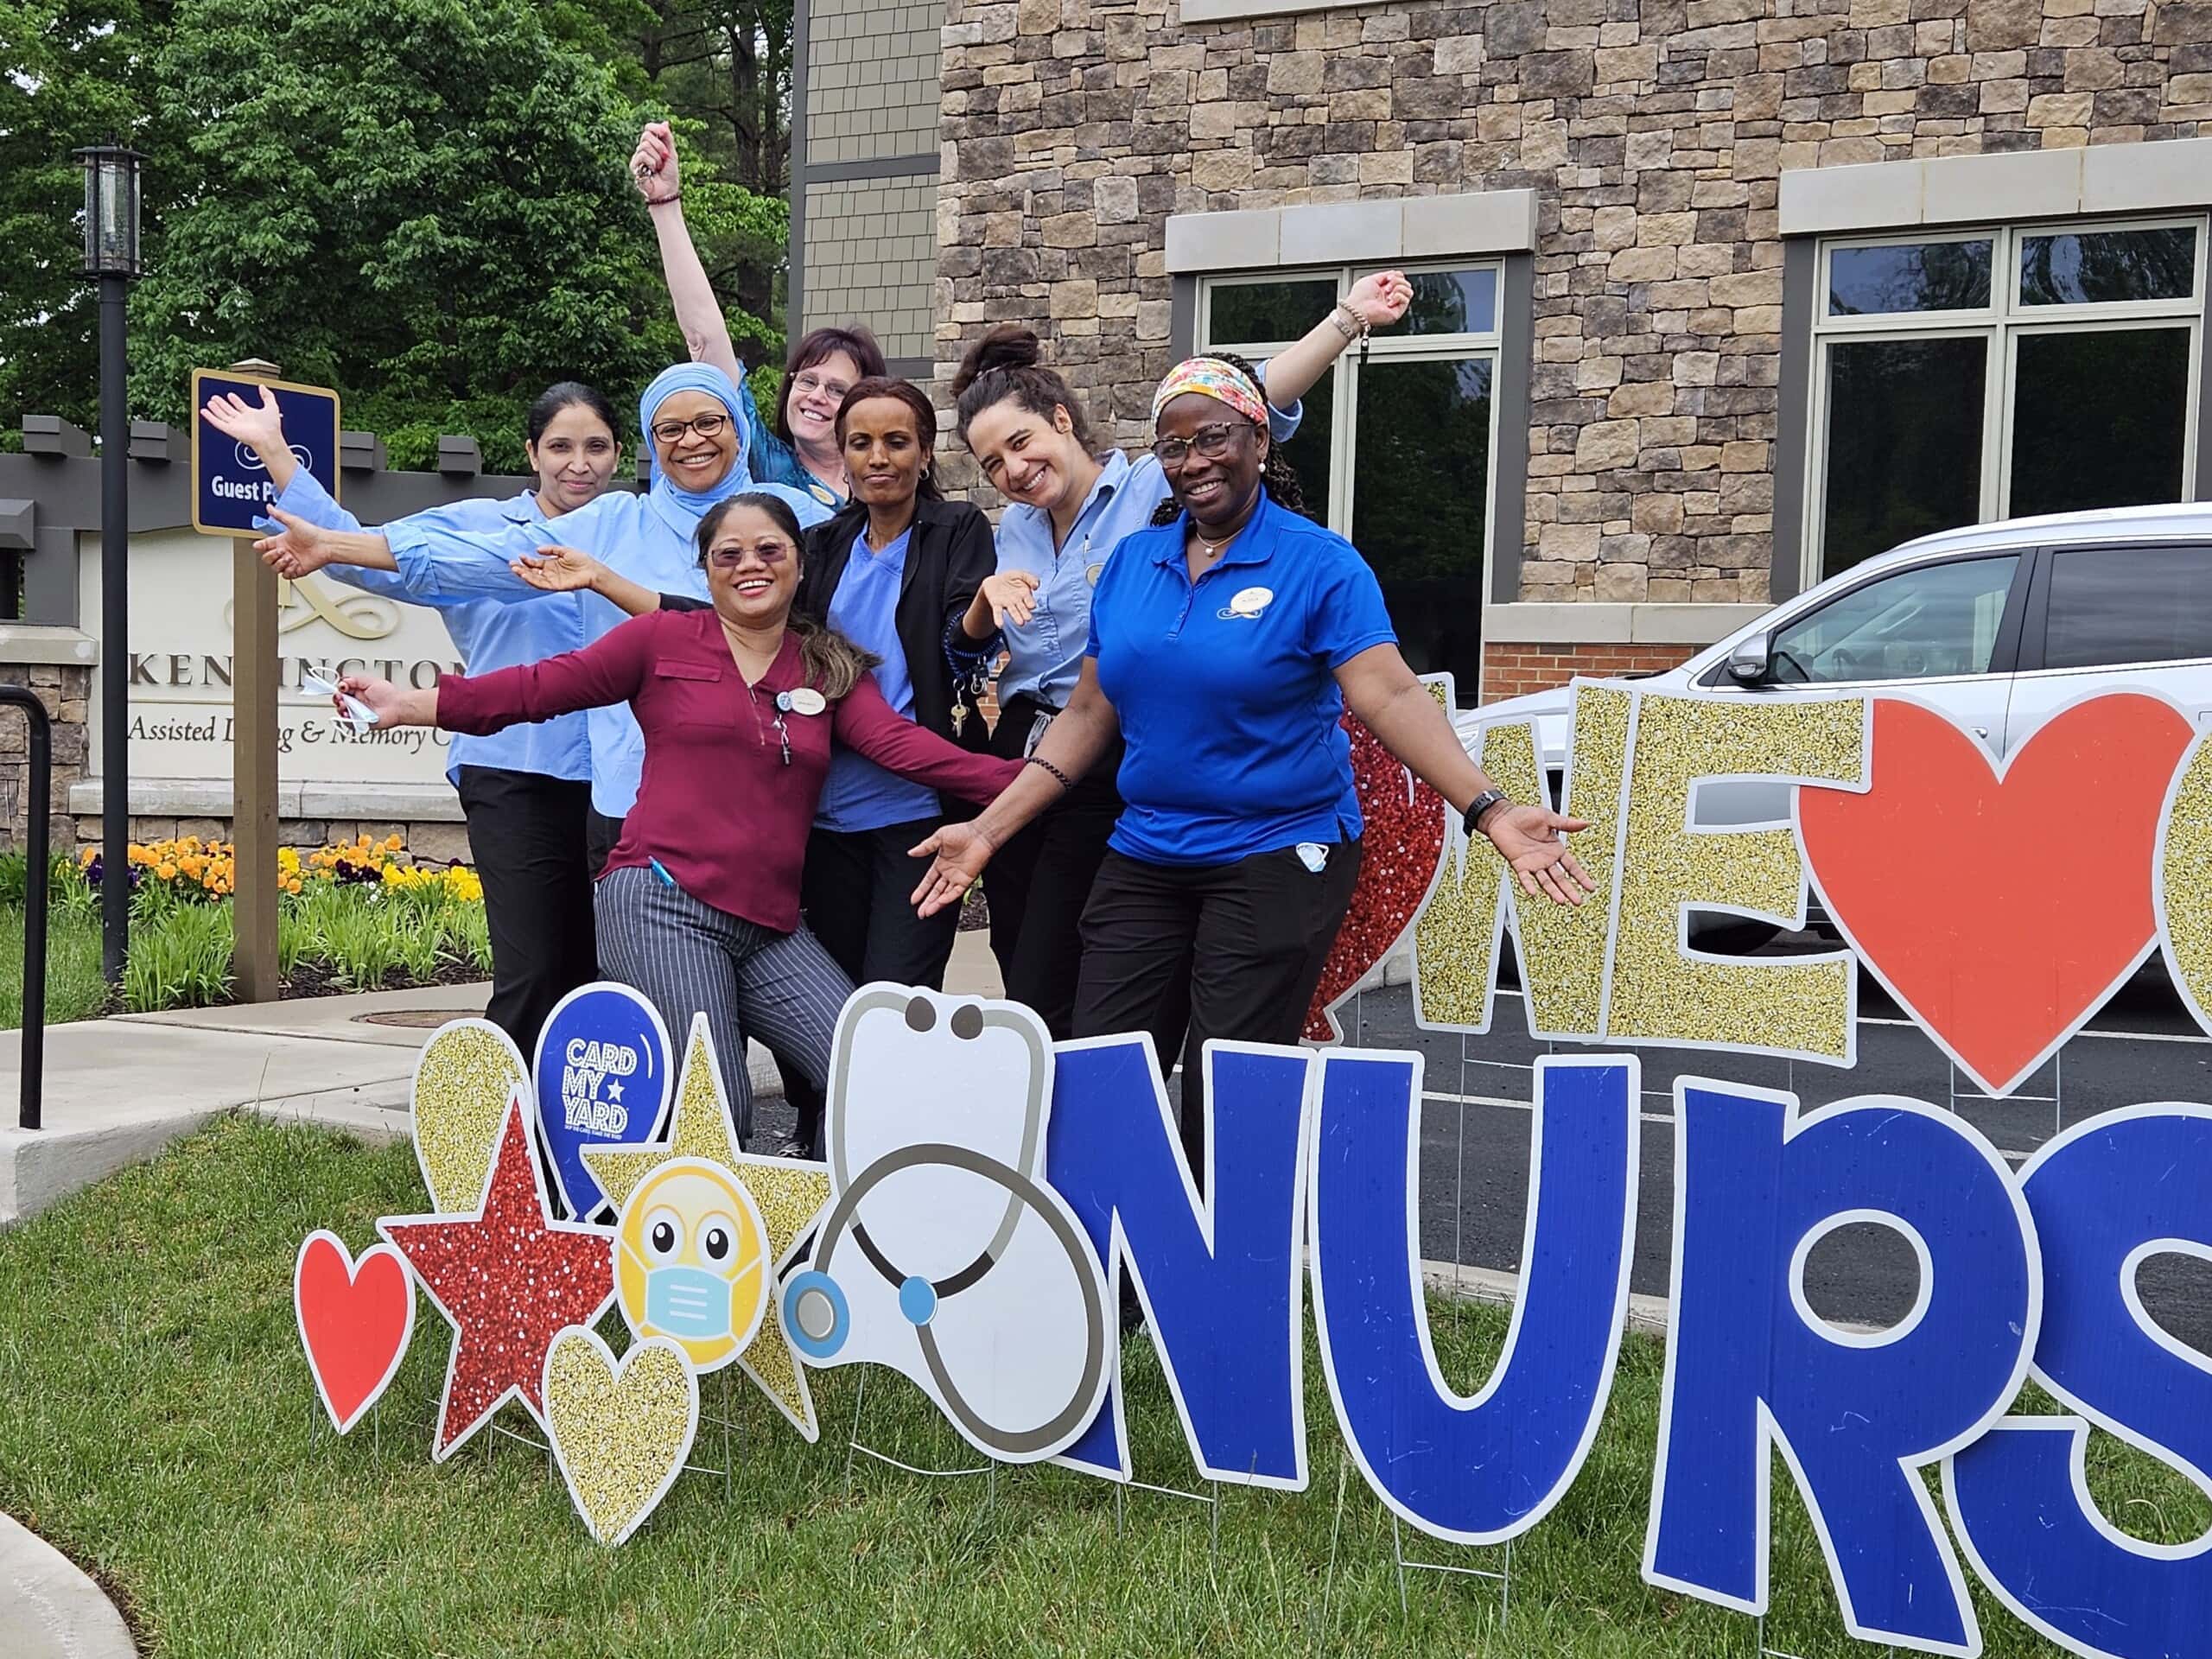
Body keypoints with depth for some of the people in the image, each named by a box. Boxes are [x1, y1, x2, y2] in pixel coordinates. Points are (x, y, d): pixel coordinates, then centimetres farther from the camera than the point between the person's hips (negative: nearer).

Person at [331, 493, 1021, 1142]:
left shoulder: (831, 669, 15)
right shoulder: (665, 639, 7)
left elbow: (901, 745, 2)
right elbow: (542, 685, 3)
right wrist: (412, 704, -8)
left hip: (771, 929, 4)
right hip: (663, 906, -4)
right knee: (717, 1114, -12)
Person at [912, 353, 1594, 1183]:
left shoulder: (1319, 564, -7)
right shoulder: (1131, 563, 8)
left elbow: (1392, 697, -17)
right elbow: (1088, 716, 11)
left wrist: (1491, 812, -31)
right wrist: (988, 830, 5)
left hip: (1275, 857, -5)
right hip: (1144, 858, 5)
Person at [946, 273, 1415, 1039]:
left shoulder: (1155, 492, -6)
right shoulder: (1015, 528, 14)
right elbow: (971, 647, 16)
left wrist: (1348, 319, -26)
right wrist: (988, 596, -6)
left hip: (1106, 780, -7)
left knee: (1048, 1004, -8)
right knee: (1021, 991, 12)